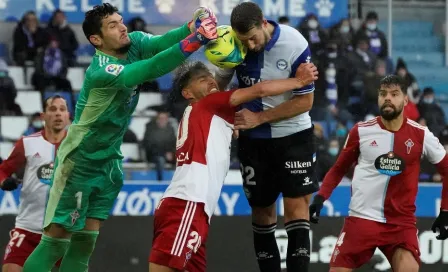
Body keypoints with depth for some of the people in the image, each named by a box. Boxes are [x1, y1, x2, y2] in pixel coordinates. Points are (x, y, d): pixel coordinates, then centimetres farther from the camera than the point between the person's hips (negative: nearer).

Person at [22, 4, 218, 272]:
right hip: (80, 160, -7)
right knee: (57, 239, -7)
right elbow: (151, 69, -41)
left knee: (86, 238, 7)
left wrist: (192, 26, -45)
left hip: (109, 160, 7)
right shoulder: (101, 71, -29)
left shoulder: (133, 43, -6)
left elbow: (160, 42, -25)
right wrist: (195, 39, -49)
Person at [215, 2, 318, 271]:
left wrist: (259, 117, -18)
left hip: (293, 135, -3)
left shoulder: (295, 45, -22)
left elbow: (305, 101, -16)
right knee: (262, 209, 8)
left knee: (297, 206, -11)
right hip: (253, 138, 3)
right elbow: (220, 83, 5)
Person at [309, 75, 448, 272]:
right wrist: (320, 197, -4)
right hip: (361, 218, 1)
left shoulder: (420, 135, -3)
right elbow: (339, 168, 10)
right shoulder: (361, 131, -1)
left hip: (401, 221, -1)